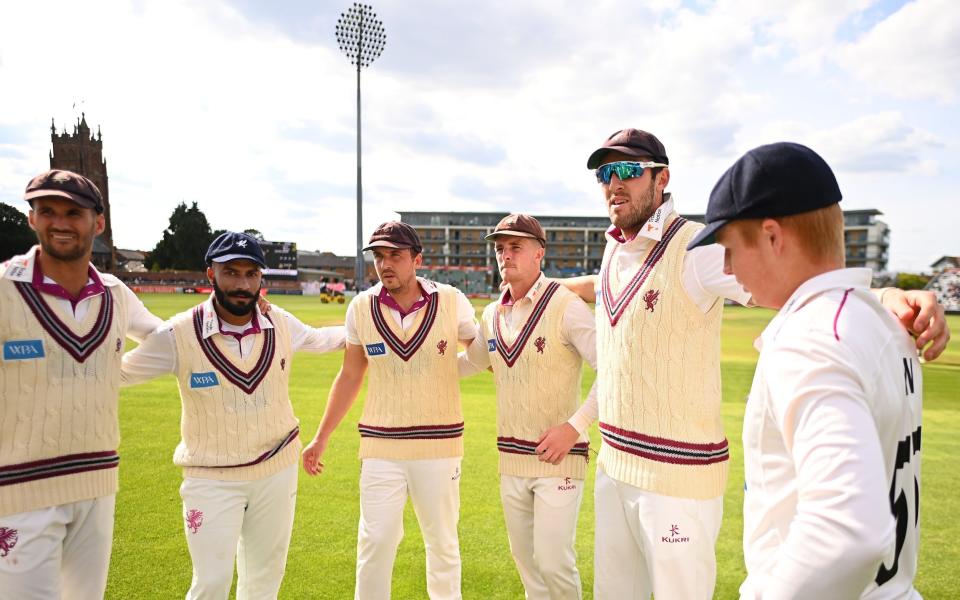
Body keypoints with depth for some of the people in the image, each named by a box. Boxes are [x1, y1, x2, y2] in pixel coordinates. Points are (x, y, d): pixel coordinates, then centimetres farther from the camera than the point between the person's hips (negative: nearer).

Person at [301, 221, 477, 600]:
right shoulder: (361, 308, -2)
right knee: (375, 541, 6)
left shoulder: (451, 302, -7)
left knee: (443, 541, 14)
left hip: (439, 445, 0)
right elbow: (350, 377, 8)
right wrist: (321, 438, 10)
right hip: (380, 448, 1)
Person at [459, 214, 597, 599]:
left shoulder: (566, 306, -13)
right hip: (511, 459, 6)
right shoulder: (492, 315, 7)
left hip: (558, 456, -6)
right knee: (525, 558, 17)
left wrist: (575, 426, -22)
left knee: (553, 561, -3)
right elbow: (469, 363, 24)